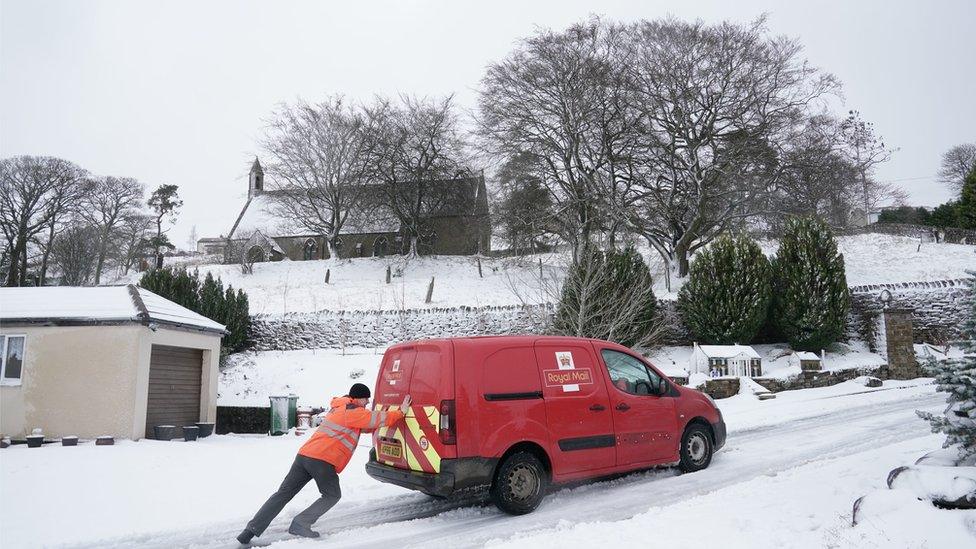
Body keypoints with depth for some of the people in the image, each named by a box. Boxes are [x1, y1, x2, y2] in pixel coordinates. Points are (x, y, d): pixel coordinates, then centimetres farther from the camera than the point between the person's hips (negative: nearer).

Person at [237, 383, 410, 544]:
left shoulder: (339, 409, 27)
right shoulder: (352, 411, -3)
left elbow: (367, 425, 33)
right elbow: (377, 419, -1)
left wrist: (382, 417, 23)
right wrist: (401, 412, 10)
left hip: (304, 454, 8)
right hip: (322, 460, -8)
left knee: (283, 494, 9)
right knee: (332, 496, 10)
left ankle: (251, 530, 5)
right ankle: (300, 523, 0)